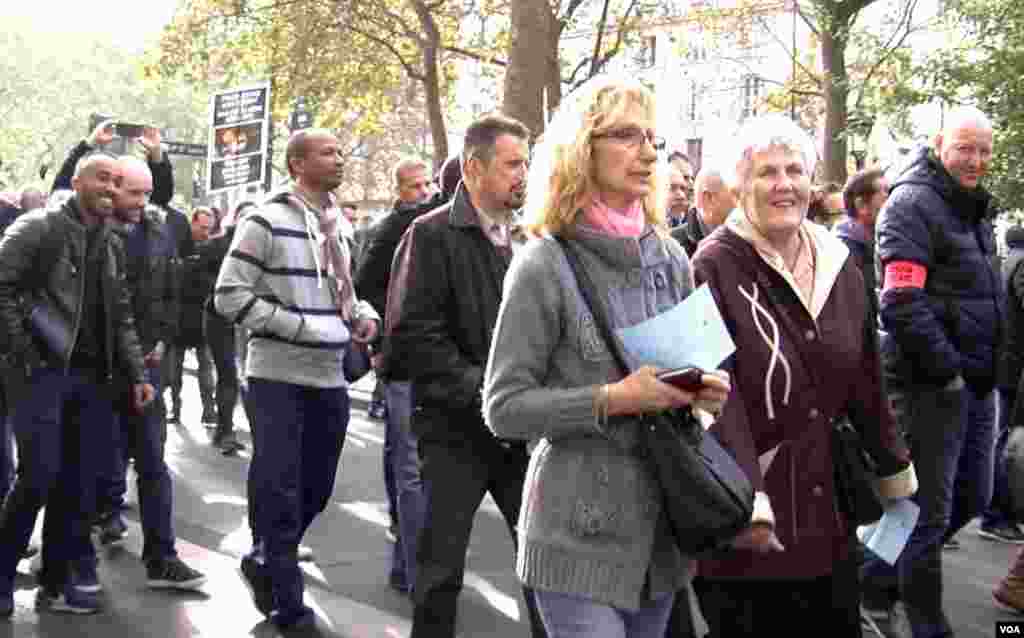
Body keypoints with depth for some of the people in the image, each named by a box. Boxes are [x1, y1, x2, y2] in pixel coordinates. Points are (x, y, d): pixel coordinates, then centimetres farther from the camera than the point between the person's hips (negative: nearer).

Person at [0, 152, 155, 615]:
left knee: (79, 487, 6)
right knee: (38, 478, -10)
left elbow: (121, 317, 17)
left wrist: (138, 374, 9)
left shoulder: (113, 246, 16)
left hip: (92, 377, 6)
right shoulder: (38, 227, -4)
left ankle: (56, 583, 16)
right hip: (42, 371, -6)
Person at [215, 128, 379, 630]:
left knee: (316, 488, 14)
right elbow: (229, 295, -13)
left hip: (330, 378, 7)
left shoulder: (339, 225, 13)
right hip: (279, 377, -7)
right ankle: (287, 603, 11)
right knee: (278, 489, -1)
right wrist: (300, 326, -19)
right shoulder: (267, 222, -10)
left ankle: (264, 563, 37)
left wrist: (363, 314, 3)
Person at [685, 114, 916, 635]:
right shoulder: (715, 268, -12)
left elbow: (866, 381, 15)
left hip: (828, 514, 6)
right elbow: (717, 394, -20)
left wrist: (895, 472, 19)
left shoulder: (838, 265, 7)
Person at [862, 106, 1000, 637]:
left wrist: (987, 368, 14)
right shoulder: (913, 204, -12)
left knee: (972, 497, 16)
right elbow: (902, 304, -22)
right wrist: (947, 370, -19)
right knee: (931, 510, 0)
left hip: (975, 382, 9)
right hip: (931, 384, -9)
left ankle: (879, 578, 30)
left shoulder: (973, 209, 16)